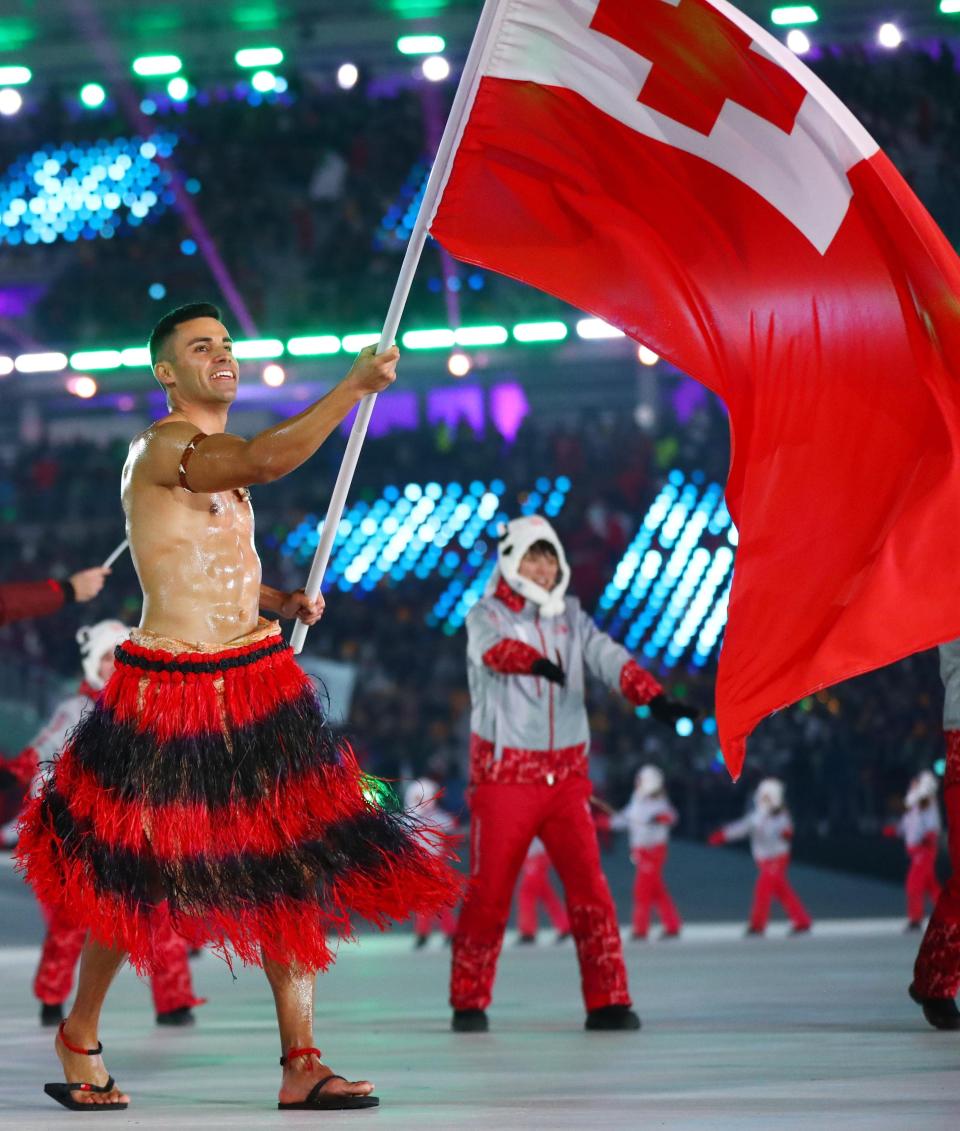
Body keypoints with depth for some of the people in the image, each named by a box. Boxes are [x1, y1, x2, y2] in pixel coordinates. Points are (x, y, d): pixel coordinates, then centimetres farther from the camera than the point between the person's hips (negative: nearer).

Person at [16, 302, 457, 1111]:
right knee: (134, 877, 3)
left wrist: (282, 601, 11)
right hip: (171, 689, -8)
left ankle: (301, 1063, 1)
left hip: (259, 680, 8)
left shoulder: (223, 461, 17)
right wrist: (357, 385, -25)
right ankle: (80, 1037, 23)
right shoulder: (161, 447, -12)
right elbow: (269, 459, -29)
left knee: (295, 865, 0)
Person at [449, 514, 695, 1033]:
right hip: (503, 777, -3)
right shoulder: (486, 617, -2)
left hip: (566, 778, 3)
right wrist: (534, 662, -48)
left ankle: (607, 1001, -2)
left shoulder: (571, 620, 10)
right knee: (488, 892, 0)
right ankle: (469, 1003, 13)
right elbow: (496, 648, -26)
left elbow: (610, 658, -4)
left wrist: (654, 697, -23)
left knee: (589, 886, -6)